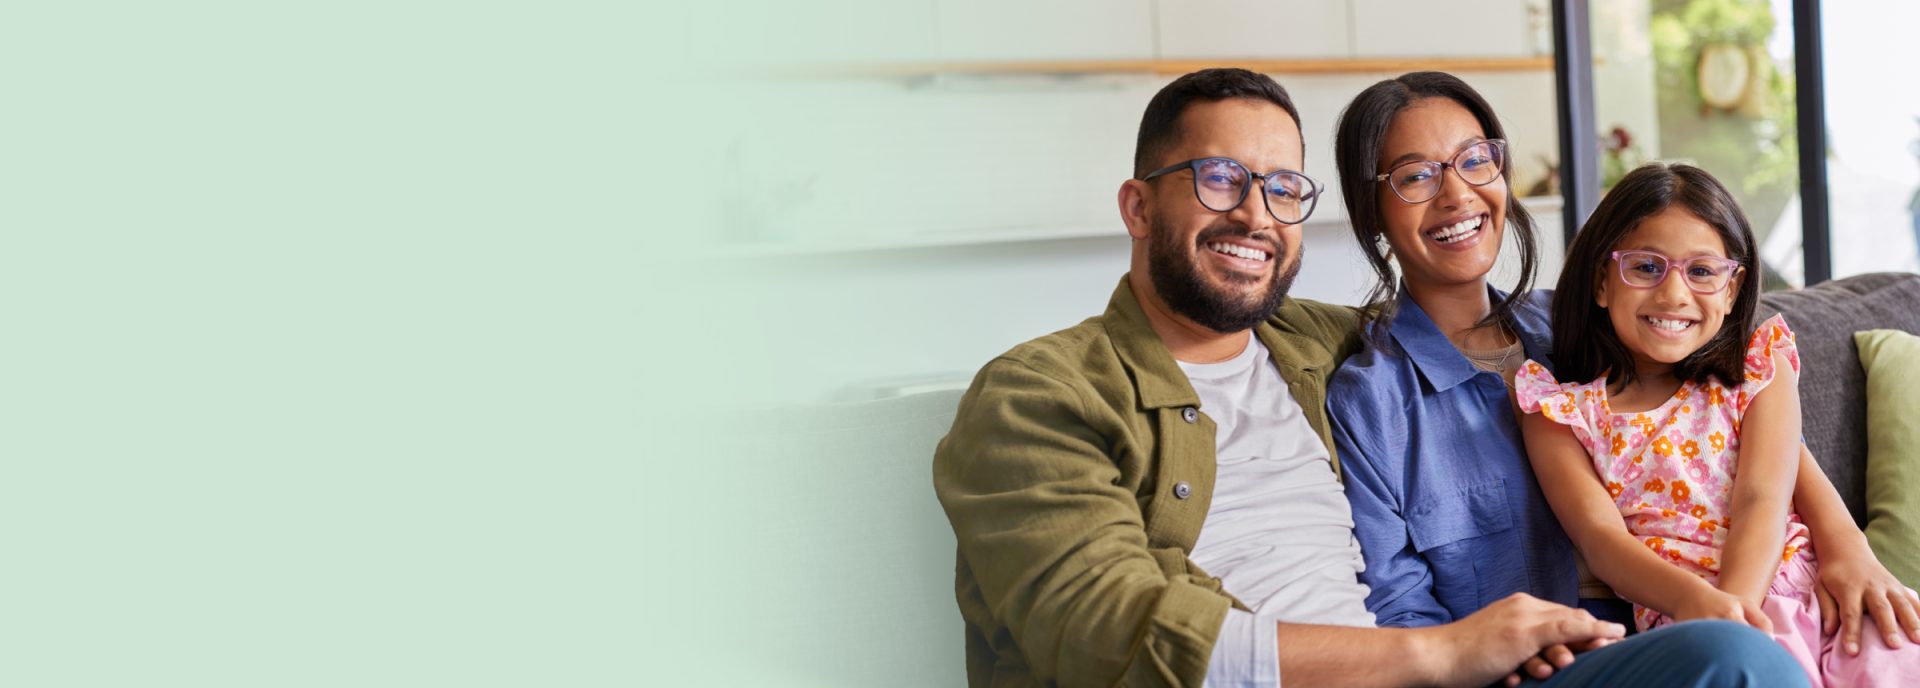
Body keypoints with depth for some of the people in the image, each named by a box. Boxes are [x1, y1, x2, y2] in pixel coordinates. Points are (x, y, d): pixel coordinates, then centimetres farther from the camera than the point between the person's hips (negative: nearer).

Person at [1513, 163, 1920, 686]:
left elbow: (1761, 499, -1)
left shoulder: (1759, 369, 13)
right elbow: (1600, 533, -5)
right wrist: (1696, 599, -25)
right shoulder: (1561, 409, 8)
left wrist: (1734, 599, -21)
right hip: (1679, 610, -2)